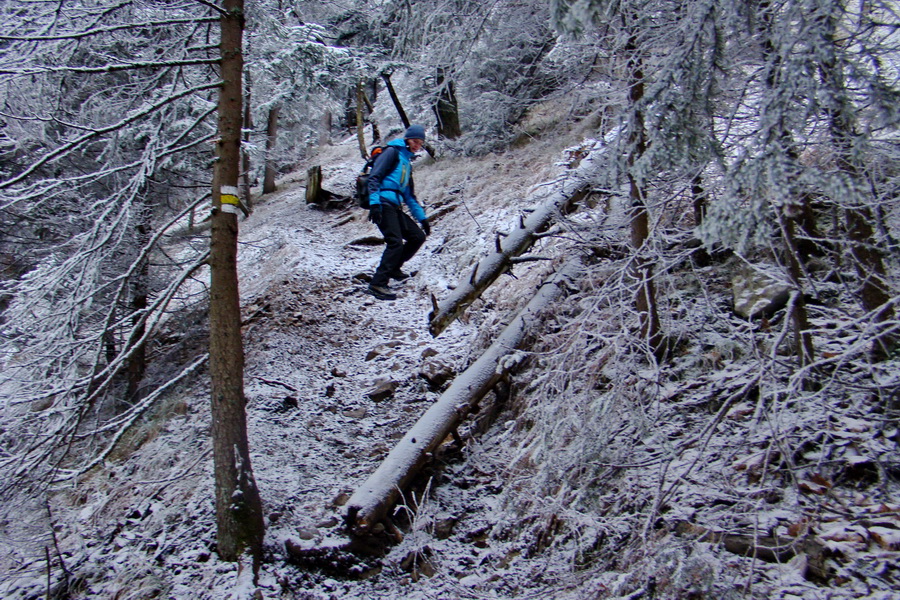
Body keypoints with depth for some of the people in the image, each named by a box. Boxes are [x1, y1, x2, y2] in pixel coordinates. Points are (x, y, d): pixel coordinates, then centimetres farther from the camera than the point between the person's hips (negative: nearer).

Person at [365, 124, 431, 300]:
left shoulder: (407, 162, 27)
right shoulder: (392, 152, 1)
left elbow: (409, 195, 31)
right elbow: (374, 177, -11)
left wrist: (422, 218, 27)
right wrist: (374, 203, -24)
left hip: (395, 207, 9)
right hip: (384, 204, -9)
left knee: (418, 236, 7)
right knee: (396, 242, -20)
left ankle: (393, 268, 22)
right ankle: (377, 284, -20)